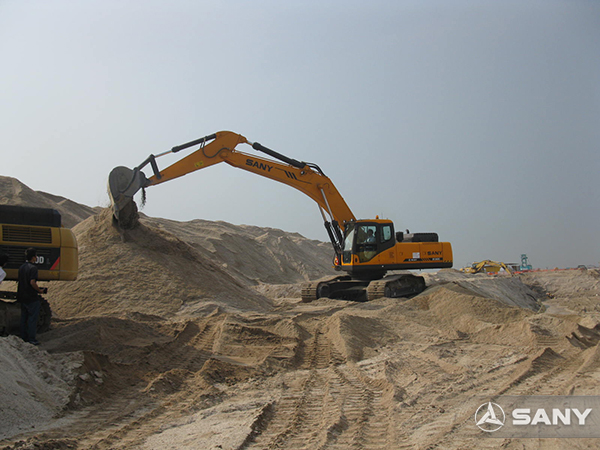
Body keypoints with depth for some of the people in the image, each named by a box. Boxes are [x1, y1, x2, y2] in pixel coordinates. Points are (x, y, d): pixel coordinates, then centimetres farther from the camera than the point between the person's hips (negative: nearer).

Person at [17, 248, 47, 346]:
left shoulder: (21, 267, 11)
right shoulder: (33, 268, -16)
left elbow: (20, 282, 16)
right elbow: (32, 282, -24)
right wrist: (40, 290, -11)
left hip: (22, 296, 8)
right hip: (32, 297, -8)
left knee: (24, 318, 14)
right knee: (32, 318, -3)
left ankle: (24, 337, 19)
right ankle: (31, 338, -2)